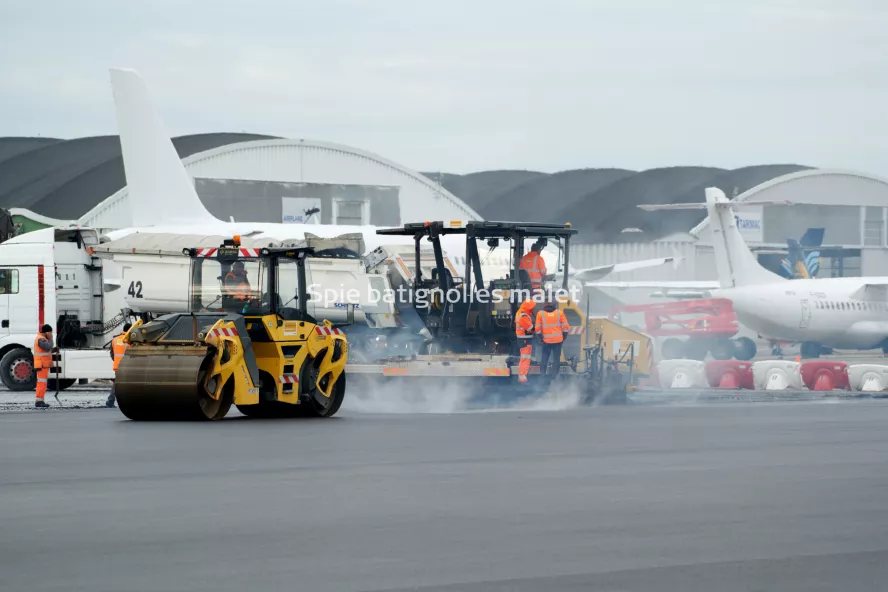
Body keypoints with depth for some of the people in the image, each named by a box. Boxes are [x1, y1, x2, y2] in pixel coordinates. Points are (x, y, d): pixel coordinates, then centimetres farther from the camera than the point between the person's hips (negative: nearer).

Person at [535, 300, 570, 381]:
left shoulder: (540, 313, 0)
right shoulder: (559, 313, 1)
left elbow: (537, 328, -2)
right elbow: (566, 327, 0)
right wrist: (564, 337, 12)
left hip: (547, 340, 0)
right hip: (558, 340, 0)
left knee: (544, 358, 14)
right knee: (556, 359, 8)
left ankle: (542, 374, 14)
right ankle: (554, 375, 6)